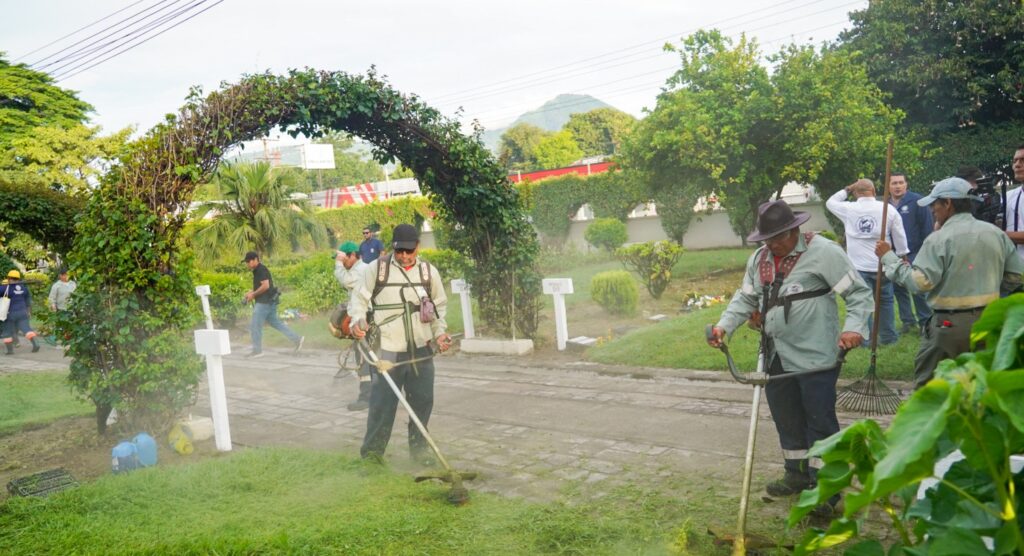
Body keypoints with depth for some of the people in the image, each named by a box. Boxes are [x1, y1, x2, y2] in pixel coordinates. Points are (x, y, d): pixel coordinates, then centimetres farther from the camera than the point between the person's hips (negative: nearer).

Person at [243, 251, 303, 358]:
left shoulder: (261, 270, -14)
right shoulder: (258, 270, 18)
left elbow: (265, 285, -22)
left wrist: (253, 294, -15)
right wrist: (251, 292, 12)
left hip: (264, 302, -10)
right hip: (269, 301, 10)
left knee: (255, 326, -3)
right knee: (275, 322, 14)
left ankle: (257, 350, 5)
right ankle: (297, 339, 12)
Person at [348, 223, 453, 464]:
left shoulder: (429, 272, 5)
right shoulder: (376, 268, -5)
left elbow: (440, 306, 16)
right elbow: (360, 298, 2)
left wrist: (439, 332, 4)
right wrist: (357, 321, -17)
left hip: (421, 350, 4)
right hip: (388, 351, -3)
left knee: (423, 401, 11)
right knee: (382, 404, -1)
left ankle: (418, 447, 29)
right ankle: (371, 452, 14)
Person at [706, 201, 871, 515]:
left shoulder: (823, 252, -12)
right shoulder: (758, 259, 9)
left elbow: (859, 293, -11)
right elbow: (745, 298, 15)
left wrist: (854, 328, -27)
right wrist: (724, 325, -1)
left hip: (815, 357, -7)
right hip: (776, 357, 7)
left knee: (819, 421, 1)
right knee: (786, 419, 18)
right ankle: (797, 474, 36)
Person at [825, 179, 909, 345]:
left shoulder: (848, 209, -5)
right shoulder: (888, 209, 0)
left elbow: (830, 202, 15)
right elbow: (899, 236, 6)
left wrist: (846, 190, 16)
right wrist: (903, 257, 16)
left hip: (859, 266, -1)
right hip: (882, 265, 2)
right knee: (885, 301, 14)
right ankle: (888, 336, 22)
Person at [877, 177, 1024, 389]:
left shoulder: (939, 239, -14)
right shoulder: (996, 233, 6)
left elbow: (920, 282, -19)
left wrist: (889, 258, -12)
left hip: (949, 323, -6)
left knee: (927, 383, 6)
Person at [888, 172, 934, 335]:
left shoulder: (917, 201, -7)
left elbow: (927, 227, -8)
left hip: (915, 254, -5)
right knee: (898, 289, 10)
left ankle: (925, 321, 9)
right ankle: (908, 320, 21)